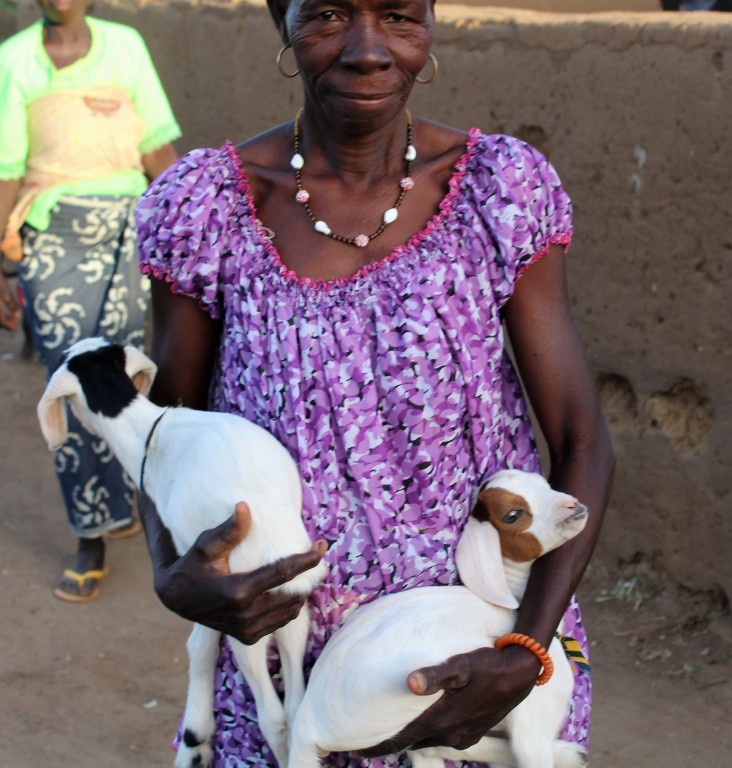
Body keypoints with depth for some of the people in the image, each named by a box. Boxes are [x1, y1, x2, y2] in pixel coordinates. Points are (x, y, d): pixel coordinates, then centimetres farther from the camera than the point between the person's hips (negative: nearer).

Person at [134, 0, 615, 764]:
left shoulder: (506, 187, -11)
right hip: (289, 660, 0)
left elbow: (582, 445, -8)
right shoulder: (204, 205, -11)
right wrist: (175, 578, -20)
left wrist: (525, 657, -20)